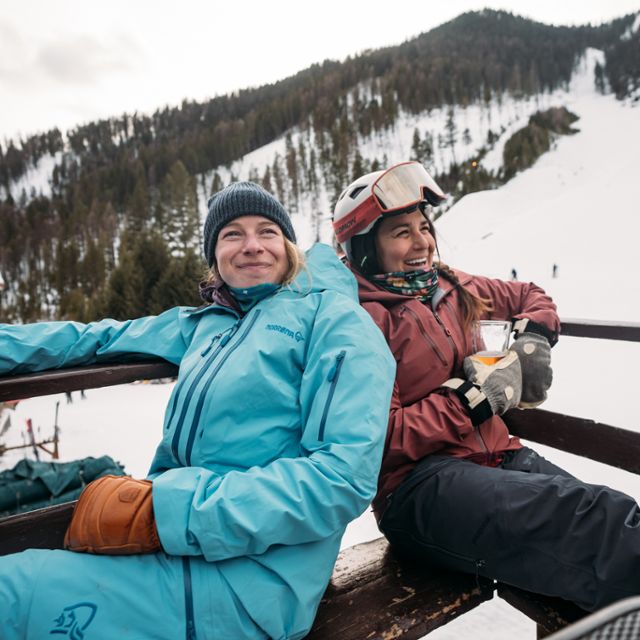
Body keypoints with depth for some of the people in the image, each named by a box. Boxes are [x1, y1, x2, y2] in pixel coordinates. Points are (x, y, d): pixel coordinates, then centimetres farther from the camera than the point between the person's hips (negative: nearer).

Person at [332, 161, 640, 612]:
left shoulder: (451, 289, 14)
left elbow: (531, 296, 31)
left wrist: (534, 338, 10)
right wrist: (473, 397, -12)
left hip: (497, 453, 7)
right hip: (417, 480, -6)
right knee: (596, 519, -30)